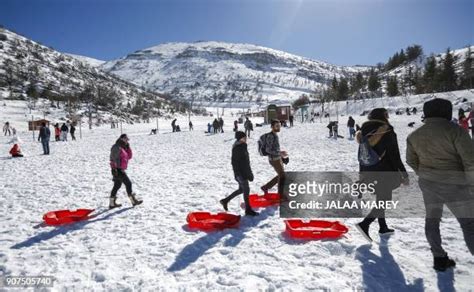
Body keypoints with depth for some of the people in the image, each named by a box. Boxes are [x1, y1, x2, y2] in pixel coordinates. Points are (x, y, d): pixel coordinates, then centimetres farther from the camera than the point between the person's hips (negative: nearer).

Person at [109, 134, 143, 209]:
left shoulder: (124, 148, 15)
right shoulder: (117, 147, -13)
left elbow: (129, 156, 13)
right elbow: (114, 159, -19)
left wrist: (128, 147, 4)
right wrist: (115, 170, -23)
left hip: (121, 169, 10)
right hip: (117, 169, -10)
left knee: (117, 185, 14)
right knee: (128, 183, -6)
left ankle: (112, 203, 22)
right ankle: (133, 201, 2)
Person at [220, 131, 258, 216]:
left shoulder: (243, 147, 12)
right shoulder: (237, 148, -17)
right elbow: (234, 162, -20)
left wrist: (249, 173, 21)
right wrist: (238, 174, -23)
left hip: (245, 172, 10)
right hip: (241, 173, -10)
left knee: (241, 189, 16)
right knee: (246, 190, -2)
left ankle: (225, 201, 27)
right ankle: (248, 210, 11)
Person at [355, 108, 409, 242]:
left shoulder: (364, 133, 5)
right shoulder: (388, 133, -13)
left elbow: (361, 156, 10)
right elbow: (395, 157, -13)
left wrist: (363, 175, 18)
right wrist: (404, 175, -4)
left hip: (368, 172, 7)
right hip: (385, 172, -6)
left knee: (380, 199, 20)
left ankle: (383, 227, 28)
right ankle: (364, 224, -13)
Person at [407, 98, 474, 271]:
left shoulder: (414, 135, 3)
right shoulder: (454, 130, -15)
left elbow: (411, 161, 11)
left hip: (428, 184, 5)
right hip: (454, 185, -5)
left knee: (432, 219, 19)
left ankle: (439, 258, 26)